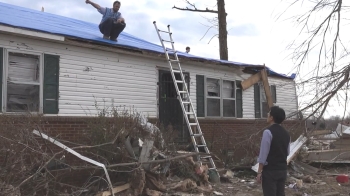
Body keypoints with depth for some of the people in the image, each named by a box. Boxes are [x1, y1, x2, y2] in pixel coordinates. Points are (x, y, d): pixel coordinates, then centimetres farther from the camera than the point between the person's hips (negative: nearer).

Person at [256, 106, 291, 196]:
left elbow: (263, 154, -14)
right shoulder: (286, 133, 8)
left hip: (270, 170, -7)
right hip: (283, 170, 7)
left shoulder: (268, 132, -14)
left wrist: (259, 172, -10)